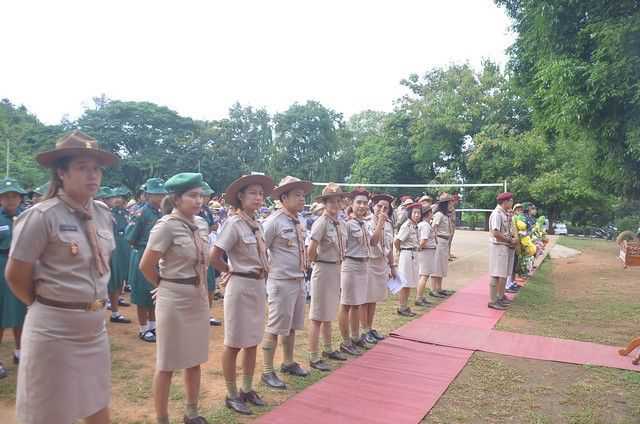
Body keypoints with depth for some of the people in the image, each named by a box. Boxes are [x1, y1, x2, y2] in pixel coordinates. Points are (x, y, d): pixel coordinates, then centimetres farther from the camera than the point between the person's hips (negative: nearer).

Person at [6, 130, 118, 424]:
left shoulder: (104, 214, 4)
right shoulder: (42, 215, -15)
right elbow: (16, 276, -10)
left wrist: (92, 307, 15)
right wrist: (47, 308, 3)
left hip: (95, 327, 6)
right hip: (54, 328, -6)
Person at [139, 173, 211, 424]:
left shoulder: (202, 224, 4)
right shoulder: (167, 225, -16)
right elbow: (146, 265, -14)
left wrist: (201, 290, 12)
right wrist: (166, 287, 1)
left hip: (199, 299, 7)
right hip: (174, 301, -7)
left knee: (195, 360, 18)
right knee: (167, 364, 7)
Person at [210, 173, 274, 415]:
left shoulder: (257, 224, 8)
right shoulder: (234, 223, -15)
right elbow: (214, 257, -19)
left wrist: (262, 272, 7)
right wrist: (230, 272, -5)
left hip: (258, 286, 8)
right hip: (240, 287, -7)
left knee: (252, 342, 16)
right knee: (234, 344, 6)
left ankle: (247, 390, 30)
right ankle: (232, 395, 21)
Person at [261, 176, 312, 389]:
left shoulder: (298, 222, 10)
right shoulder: (274, 221, -16)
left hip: (299, 280, 8)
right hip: (281, 282, -8)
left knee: (292, 326, 19)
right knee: (274, 328, 1)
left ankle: (288, 362, 36)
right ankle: (268, 372, 14)